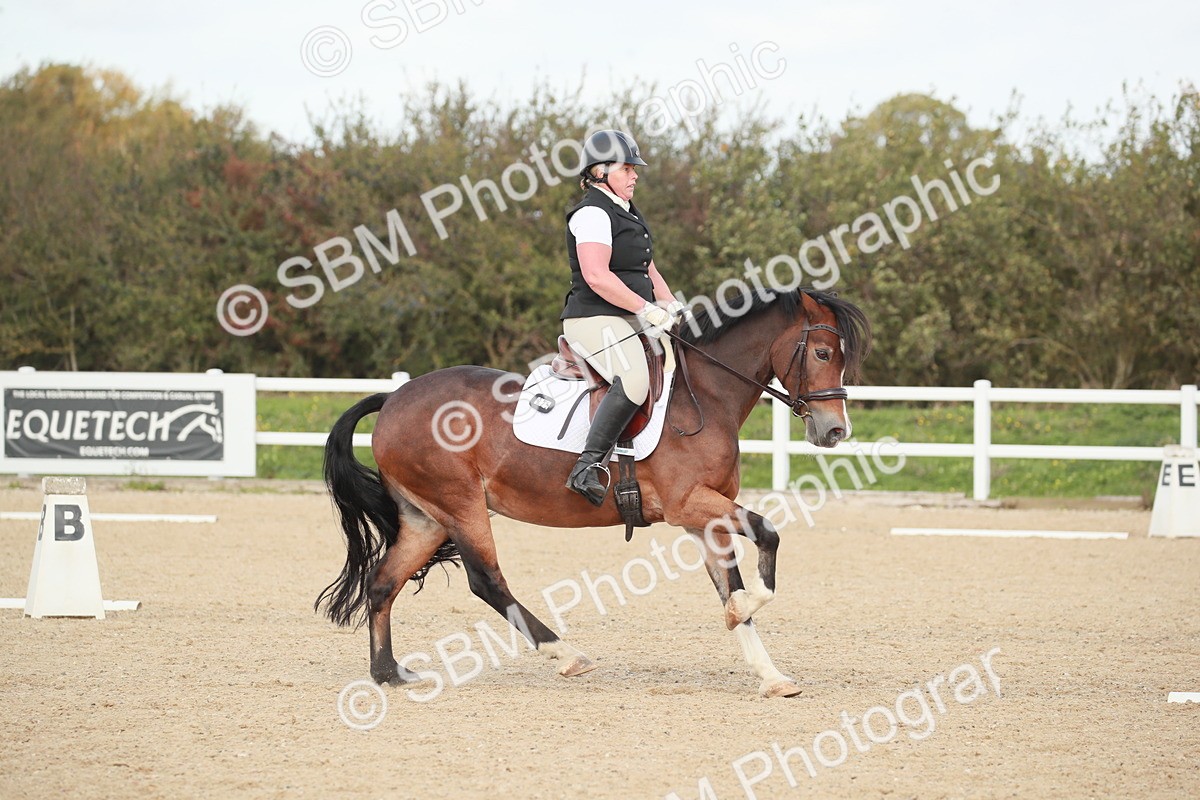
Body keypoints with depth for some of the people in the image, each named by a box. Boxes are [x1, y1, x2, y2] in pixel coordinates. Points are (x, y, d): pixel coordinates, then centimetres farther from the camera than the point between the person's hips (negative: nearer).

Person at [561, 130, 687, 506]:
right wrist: (646, 309, -22)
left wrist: (670, 306, 9)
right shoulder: (591, 213, -11)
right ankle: (589, 466, -36)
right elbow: (596, 276, -23)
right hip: (595, 320, -11)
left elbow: (648, 271, 27)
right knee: (633, 380, -33)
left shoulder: (629, 214, 21)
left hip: (630, 320, 11)